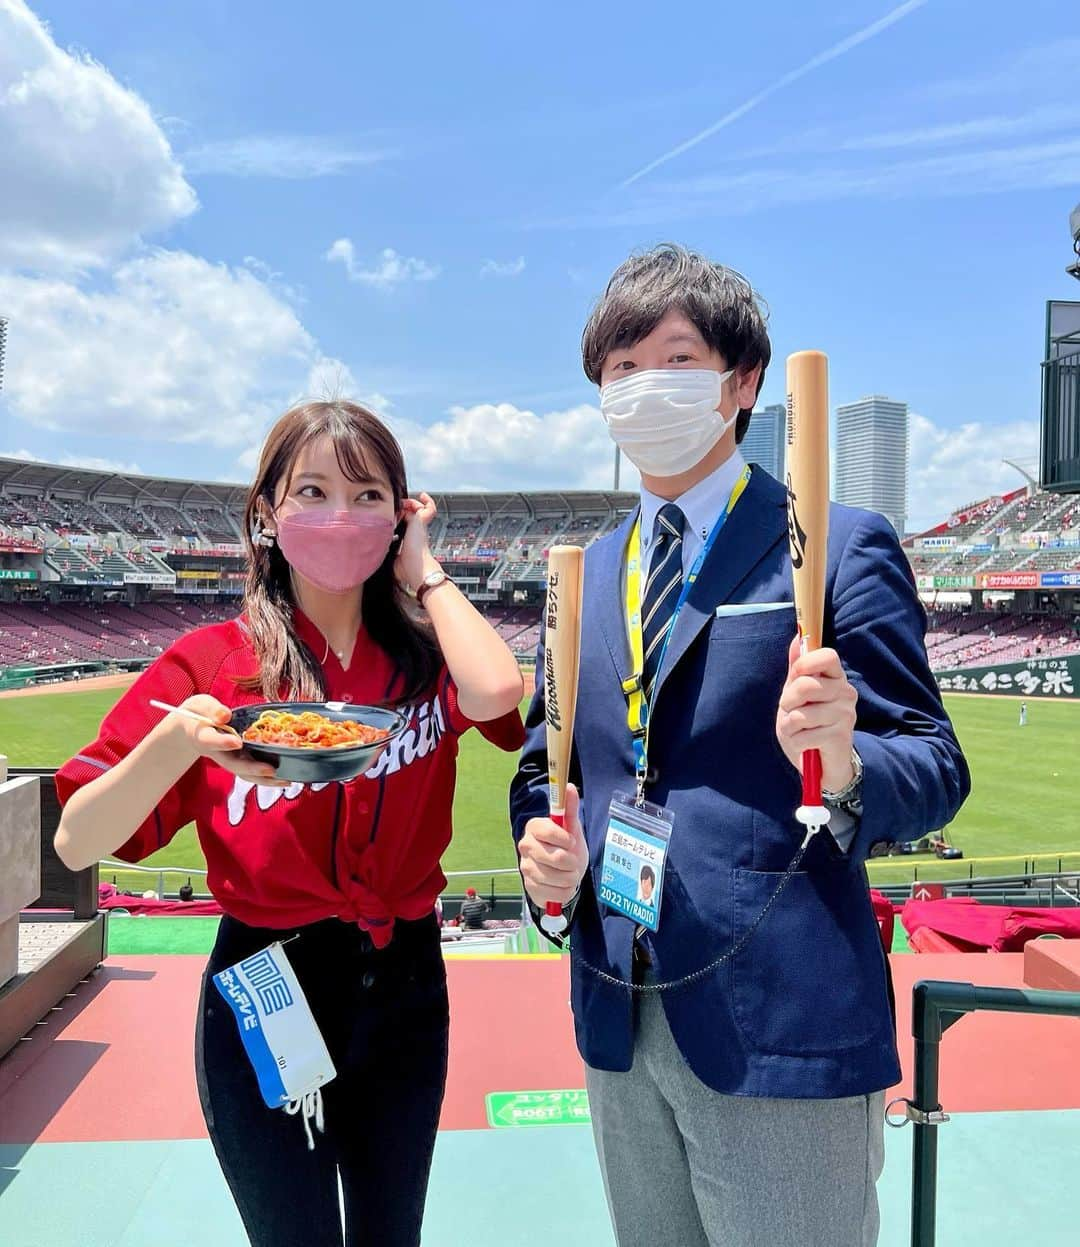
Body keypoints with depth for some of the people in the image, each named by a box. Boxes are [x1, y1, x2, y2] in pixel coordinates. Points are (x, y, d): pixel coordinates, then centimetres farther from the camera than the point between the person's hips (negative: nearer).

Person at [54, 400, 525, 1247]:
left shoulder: (424, 656, -3)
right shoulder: (210, 662, -9)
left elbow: (498, 693, -27)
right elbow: (78, 844, -13)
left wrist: (421, 569, -13)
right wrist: (175, 743, -32)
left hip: (405, 986, 3)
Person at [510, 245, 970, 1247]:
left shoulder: (838, 548, -7)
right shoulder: (586, 573, 9)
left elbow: (934, 769, -10)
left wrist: (844, 763, -31)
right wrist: (542, 845, -7)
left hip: (781, 1023, -5)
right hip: (619, 1018, 6)